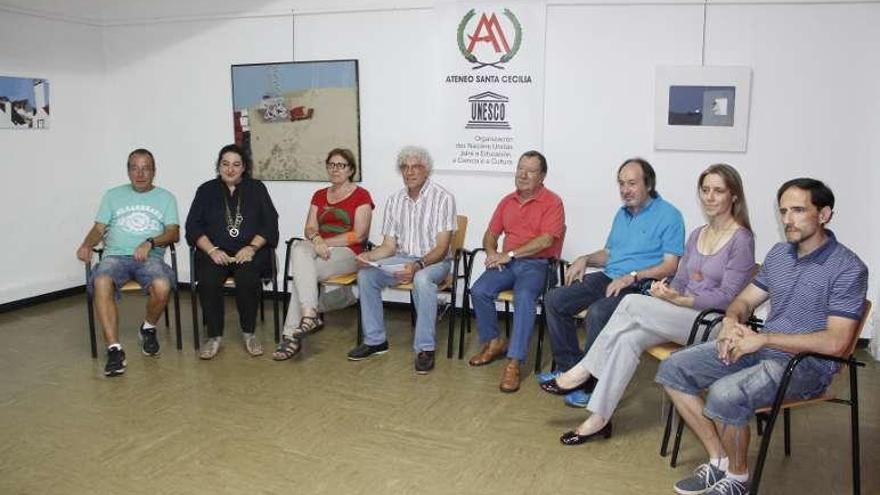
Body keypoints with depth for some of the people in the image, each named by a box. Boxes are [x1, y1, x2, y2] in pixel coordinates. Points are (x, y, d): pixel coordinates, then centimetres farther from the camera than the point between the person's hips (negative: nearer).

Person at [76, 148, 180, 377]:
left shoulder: (165, 197, 15)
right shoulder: (113, 195, 20)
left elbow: (174, 233, 3)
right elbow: (99, 229, 14)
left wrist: (150, 242, -15)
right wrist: (86, 245, -8)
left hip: (150, 257, -1)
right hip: (116, 255, 1)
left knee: (162, 287, -33)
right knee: (101, 283, -34)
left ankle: (148, 328, 0)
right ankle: (114, 349, -30)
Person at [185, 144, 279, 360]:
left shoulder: (256, 188, 14)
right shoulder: (206, 190, 16)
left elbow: (270, 224, 5)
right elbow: (193, 226, 7)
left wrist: (251, 248, -11)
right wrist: (212, 250, -10)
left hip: (250, 250, -1)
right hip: (215, 251, 1)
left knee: (247, 278, -32)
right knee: (208, 281, -30)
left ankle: (249, 333, -14)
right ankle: (214, 337, -16)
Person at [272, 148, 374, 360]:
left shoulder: (361, 196, 2)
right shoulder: (319, 196, 19)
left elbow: (358, 235, -8)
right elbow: (309, 229, 10)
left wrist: (325, 242, -11)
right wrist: (316, 239, -13)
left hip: (347, 253, -5)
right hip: (319, 248, 5)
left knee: (301, 272, -28)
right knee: (299, 250, -30)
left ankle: (291, 334, -23)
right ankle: (310, 315, -36)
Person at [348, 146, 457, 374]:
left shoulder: (443, 198, -10)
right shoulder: (394, 201, 7)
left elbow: (441, 248, -16)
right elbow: (389, 246, 7)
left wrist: (418, 265, -33)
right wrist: (369, 256, -14)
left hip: (433, 261, -5)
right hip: (401, 259, 5)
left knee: (422, 279, -38)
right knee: (365, 274, -18)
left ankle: (425, 348, -26)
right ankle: (375, 340, -5)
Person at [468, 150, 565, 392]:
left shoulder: (552, 202, -2)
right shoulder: (507, 201, 16)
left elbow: (546, 240, -14)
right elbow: (490, 234, 20)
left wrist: (510, 254, -15)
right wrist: (492, 253, -4)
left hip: (536, 263, -5)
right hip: (507, 262, 5)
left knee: (524, 297, -34)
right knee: (479, 290, -21)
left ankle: (514, 363, -32)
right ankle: (494, 342, 1)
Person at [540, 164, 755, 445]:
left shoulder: (741, 240, -7)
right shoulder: (697, 234, 14)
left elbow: (727, 297, -13)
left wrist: (678, 299, -24)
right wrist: (665, 290, -7)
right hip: (682, 316, 6)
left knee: (632, 303, -26)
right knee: (628, 339, -24)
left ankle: (583, 372, -15)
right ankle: (598, 419, -22)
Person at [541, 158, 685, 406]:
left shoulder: (668, 216, -5)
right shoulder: (622, 213, 19)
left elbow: (670, 265, -12)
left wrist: (631, 277, -21)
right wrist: (585, 259, 6)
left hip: (639, 286, -8)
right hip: (607, 277, 8)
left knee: (597, 313, -33)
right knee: (554, 299, -5)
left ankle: (590, 383, -17)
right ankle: (569, 365, 2)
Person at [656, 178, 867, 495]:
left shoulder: (848, 268, -14)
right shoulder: (779, 253, 10)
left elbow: (835, 342, -21)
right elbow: (745, 300, 17)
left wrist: (762, 338, -21)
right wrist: (731, 321, -8)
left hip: (807, 364, -8)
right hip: (761, 347, 8)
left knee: (725, 394, -33)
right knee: (673, 370, -6)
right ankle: (719, 461, 0)